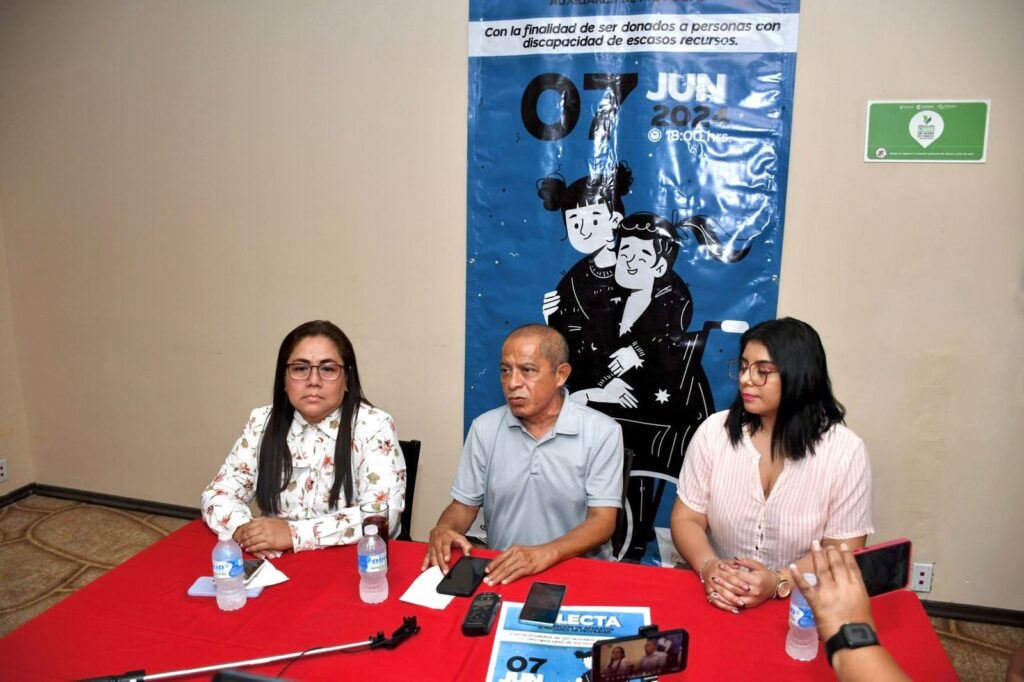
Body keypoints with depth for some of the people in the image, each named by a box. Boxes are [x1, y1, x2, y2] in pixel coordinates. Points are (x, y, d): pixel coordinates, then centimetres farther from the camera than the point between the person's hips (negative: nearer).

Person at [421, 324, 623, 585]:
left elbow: (602, 521, -10)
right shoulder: (484, 428, 3)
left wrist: (544, 554, -27)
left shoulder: (601, 432, -6)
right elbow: (464, 504, 8)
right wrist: (442, 530, -15)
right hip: (502, 572, 3)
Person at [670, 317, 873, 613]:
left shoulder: (844, 450, -7)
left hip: (800, 604, -1)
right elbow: (686, 519, 0)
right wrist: (708, 567, -19)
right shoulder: (714, 431, -2)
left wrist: (778, 583, -21)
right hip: (718, 598, 1)